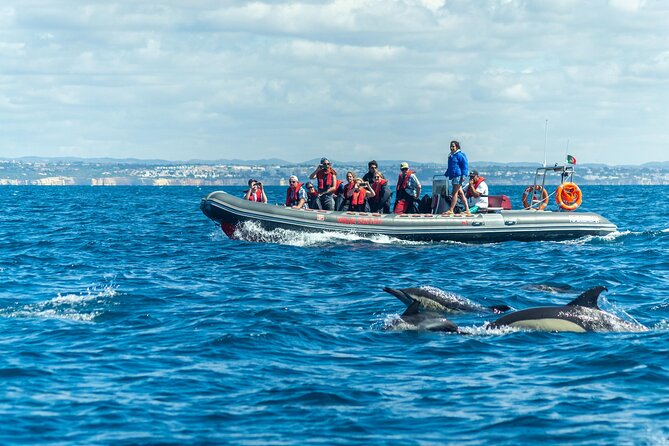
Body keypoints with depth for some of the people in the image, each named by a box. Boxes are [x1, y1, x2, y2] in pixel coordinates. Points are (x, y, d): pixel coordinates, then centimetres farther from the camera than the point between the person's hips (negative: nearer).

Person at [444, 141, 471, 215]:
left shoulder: (460, 155, -8)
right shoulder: (451, 156, 21)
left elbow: (465, 166, -13)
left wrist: (463, 175, -20)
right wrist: (446, 175, 30)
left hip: (458, 176, -10)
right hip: (453, 177, 10)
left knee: (455, 193, -9)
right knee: (461, 194, 7)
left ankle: (451, 210, -10)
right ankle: (467, 210, 7)